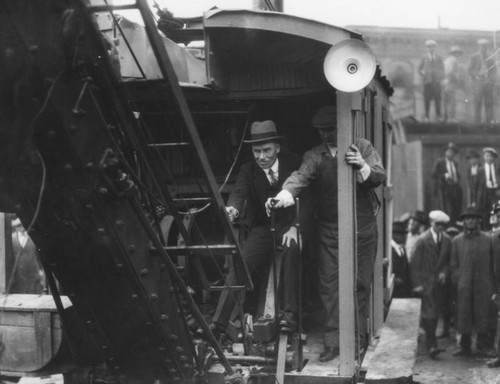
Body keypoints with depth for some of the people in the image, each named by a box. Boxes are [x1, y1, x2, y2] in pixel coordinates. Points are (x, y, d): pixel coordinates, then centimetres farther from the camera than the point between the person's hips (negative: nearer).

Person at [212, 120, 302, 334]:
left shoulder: (293, 164, -5)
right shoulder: (248, 170, -2)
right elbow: (239, 193, -18)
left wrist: (294, 228, -22)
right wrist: (233, 209, -43)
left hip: (289, 225, -2)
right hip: (262, 228, 2)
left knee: (291, 249, -35)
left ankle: (290, 314, -30)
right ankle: (218, 322, -21)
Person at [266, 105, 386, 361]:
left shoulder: (363, 148, 4)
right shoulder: (314, 156, 3)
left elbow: (380, 177, -4)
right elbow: (300, 176, -15)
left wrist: (363, 166, -26)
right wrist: (284, 195, -37)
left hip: (363, 228, 0)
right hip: (329, 230, 0)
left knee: (361, 283, 5)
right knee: (329, 285, -3)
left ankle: (358, 338, 17)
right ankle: (332, 342, 4)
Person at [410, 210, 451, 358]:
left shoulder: (447, 240, 8)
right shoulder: (423, 240, -6)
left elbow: (448, 261, 16)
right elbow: (415, 263, -6)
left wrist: (444, 272, -4)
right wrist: (417, 284, -11)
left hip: (439, 281, 5)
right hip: (426, 281, -5)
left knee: (435, 312, 6)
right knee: (429, 312, -12)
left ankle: (430, 340, 19)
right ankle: (432, 345, -16)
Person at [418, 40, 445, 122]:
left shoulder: (439, 58, 12)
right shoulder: (424, 58, 7)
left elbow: (442, 69, 16)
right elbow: (419, 69, 12)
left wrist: (441, 77, 0)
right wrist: (423, 73, -7)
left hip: (436, 81, 1)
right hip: (427, 81, -1)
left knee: (437, 99, -3)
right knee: (427, 100, -3)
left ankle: (438, 116, 5)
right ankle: (427, 117, 3)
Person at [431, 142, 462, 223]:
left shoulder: (455, 163, 18)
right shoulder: (440, 162, 1)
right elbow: (434, 174, -3)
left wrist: (457, 180, 5)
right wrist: (444, 175, -16)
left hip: (455, 188, 6)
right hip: (444, 189, -5)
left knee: (456, 211, 1)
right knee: (446, 212, -11)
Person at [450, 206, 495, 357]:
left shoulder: (487, 239, 5)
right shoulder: (456, 241, 7)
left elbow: (492, 263, 6)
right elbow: (453, 265, 9)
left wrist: (491, 285, -1)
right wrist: (458, 282, -2)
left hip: (483, 285, -1)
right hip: (464, 286, 1)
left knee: (483, 315, 2)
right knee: (464, 315, 2)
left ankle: (483, 346, 14)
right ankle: (464, 346, 14)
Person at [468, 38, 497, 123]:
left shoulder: (491, 57, 13)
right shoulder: (474, 57, 4)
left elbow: (494, 70, 15)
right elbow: (470, 70, 1)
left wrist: (493, 80, 0)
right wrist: (477, 75, -15)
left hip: (489, 83, 3)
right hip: (478, 83, -3)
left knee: (489, 104, 2)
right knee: (477, 104, -3)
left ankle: (490, 122, 5)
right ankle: (477, 121, 2)